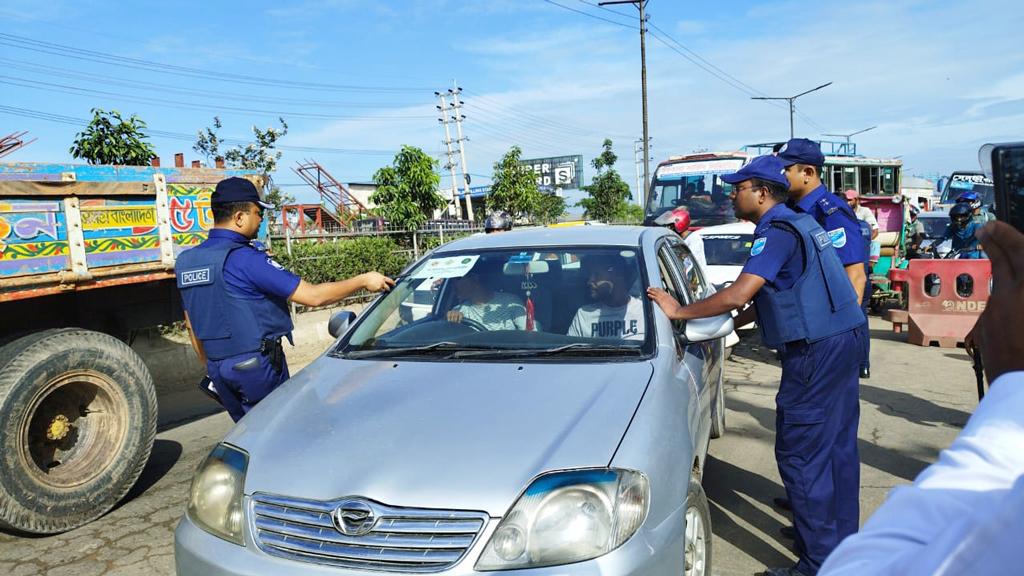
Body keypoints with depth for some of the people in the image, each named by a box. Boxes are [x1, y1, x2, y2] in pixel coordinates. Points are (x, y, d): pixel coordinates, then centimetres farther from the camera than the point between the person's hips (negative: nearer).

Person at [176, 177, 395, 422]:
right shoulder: (245, 258, -18)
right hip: (255, 364, -7)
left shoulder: (186, 261, 6)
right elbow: (313, 296, -19)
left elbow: (192, 325, 14)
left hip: (217, 367, 7)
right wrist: (363, 280, -9)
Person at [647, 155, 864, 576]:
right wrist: (730, 324, 21)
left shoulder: (776, 232, -15)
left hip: (813, 352, -10)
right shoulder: (801, 224, 16)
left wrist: (679, 311, -14)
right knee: (836, 448, 18)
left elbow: (738, 295, -24)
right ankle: (842, 541, 32)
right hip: (841, 341, 10)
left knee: (800, 454, -3)